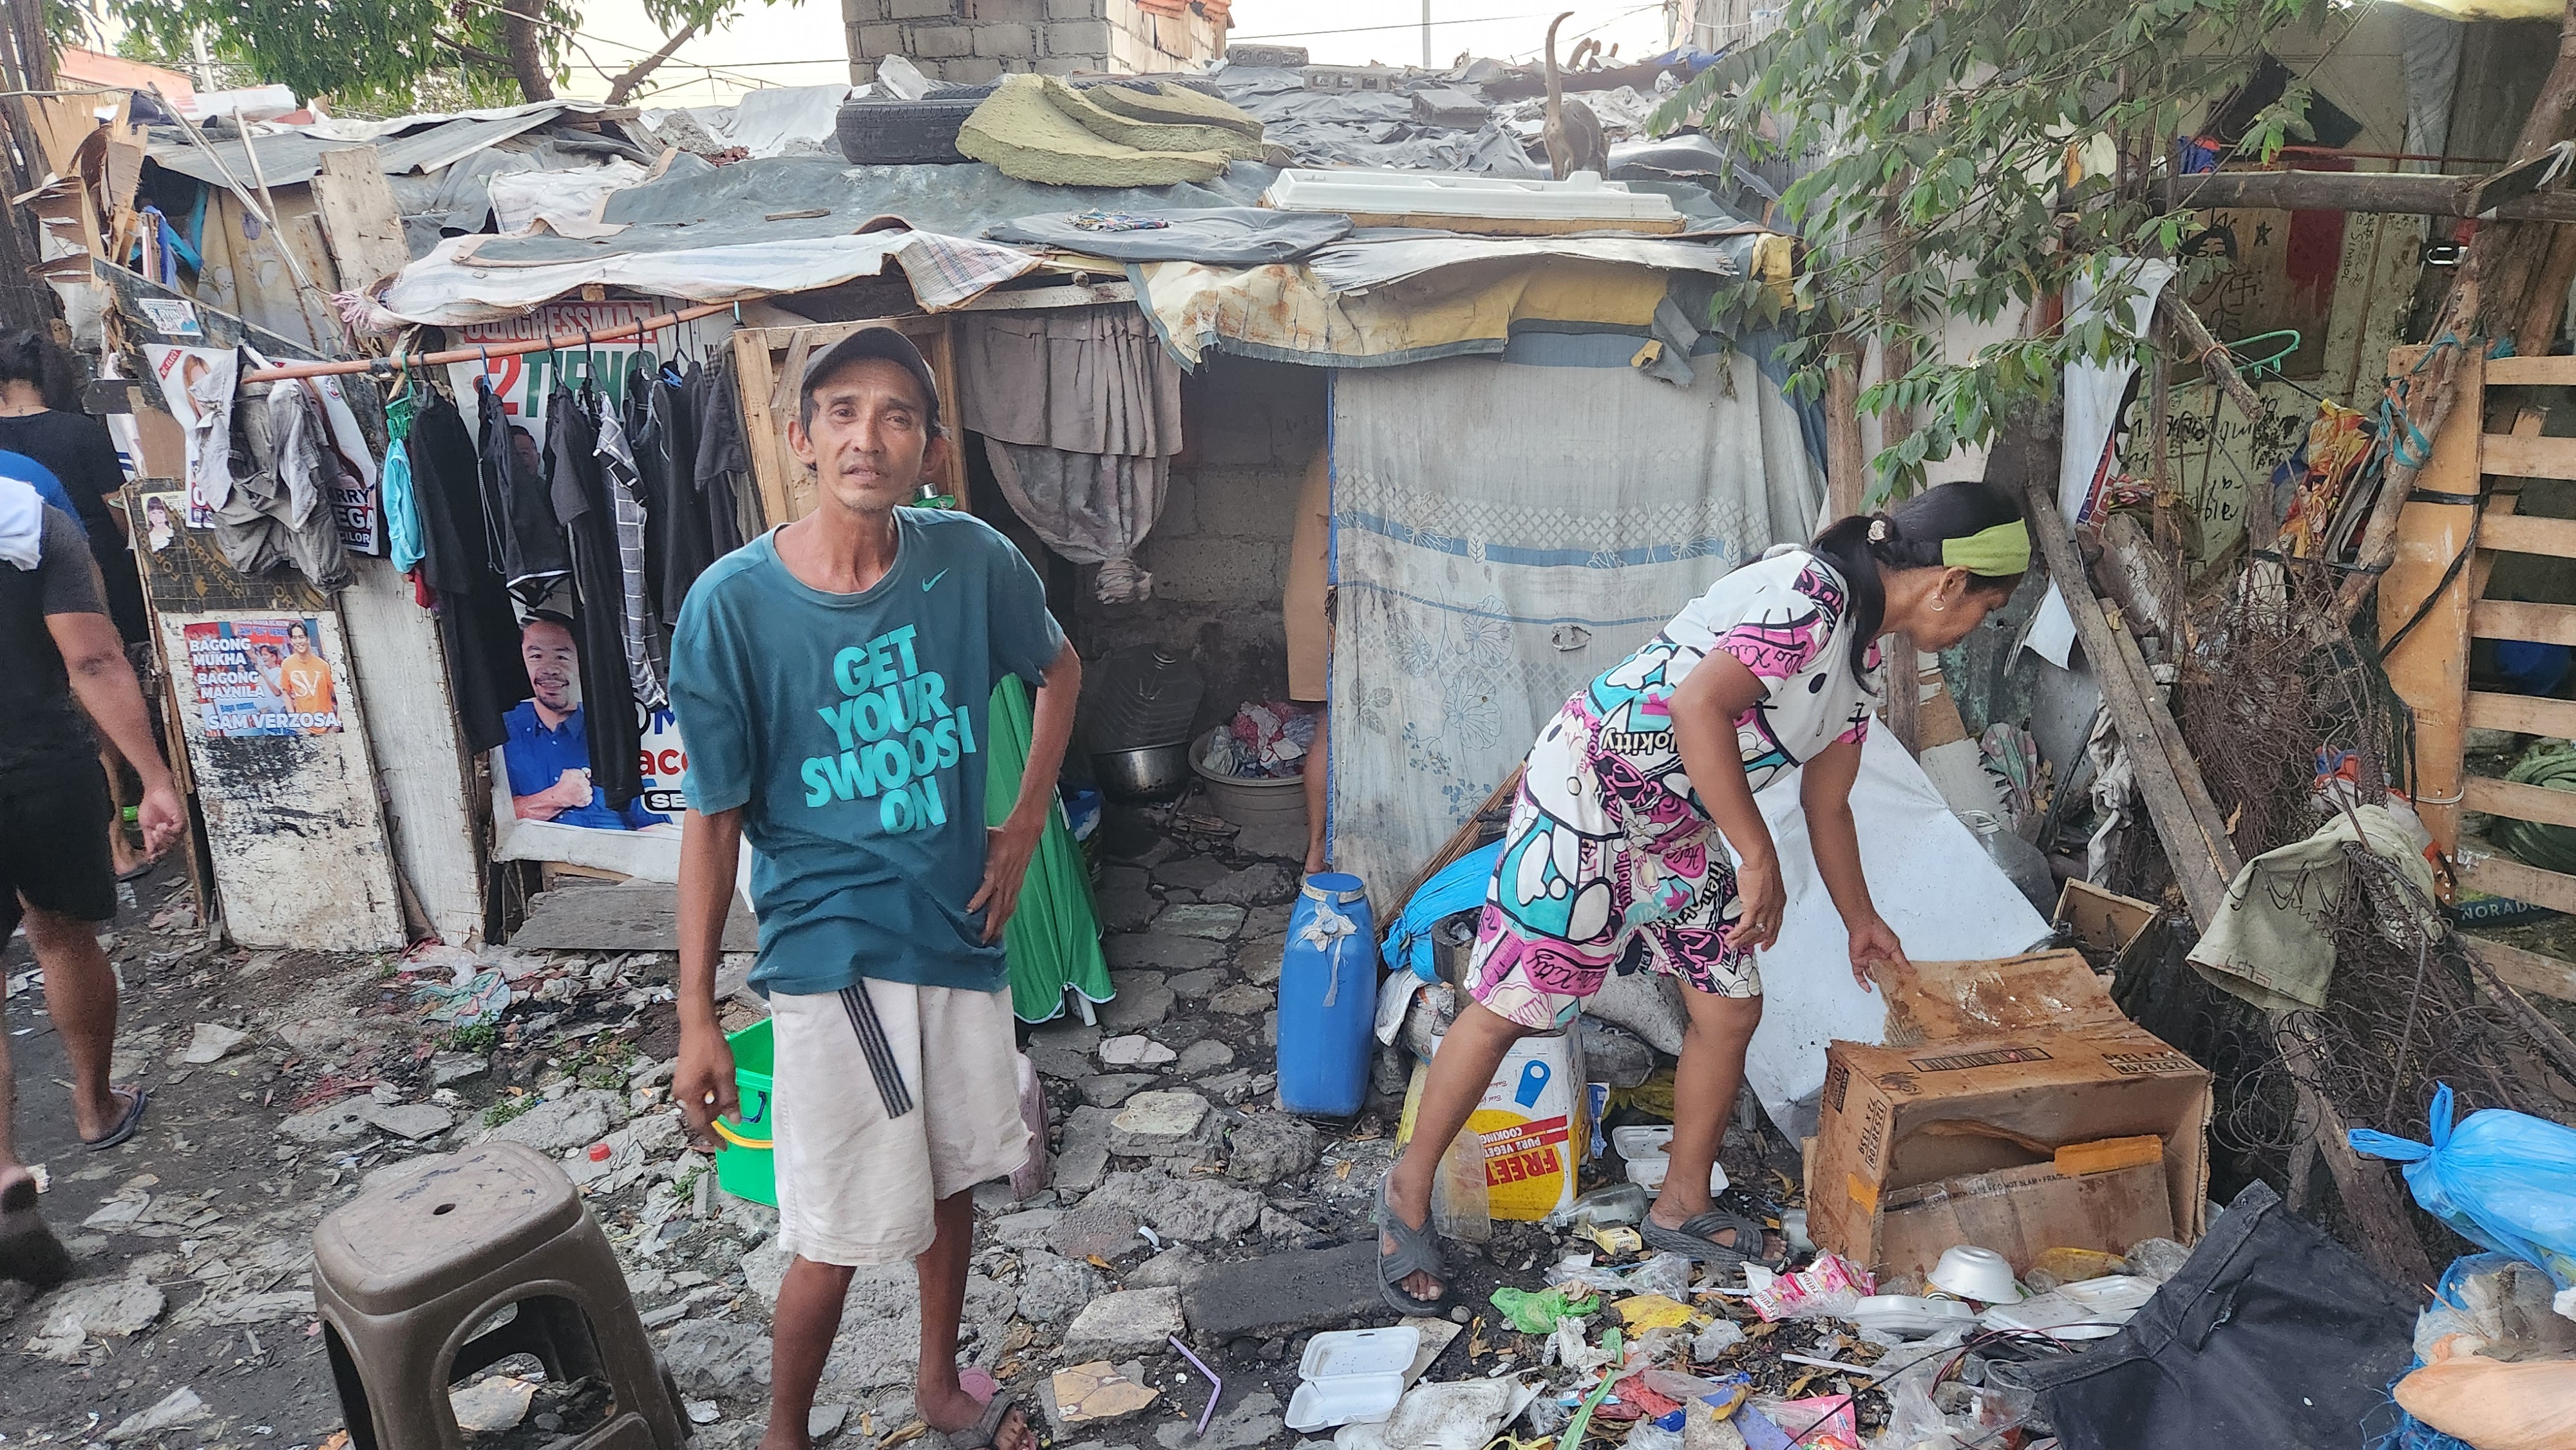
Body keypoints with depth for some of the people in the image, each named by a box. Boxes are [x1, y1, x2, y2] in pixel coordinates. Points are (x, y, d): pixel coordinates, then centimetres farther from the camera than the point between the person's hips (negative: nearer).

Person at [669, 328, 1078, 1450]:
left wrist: (1022, 831, 5)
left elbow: (1060, 672, 11)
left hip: (957, 926, 4)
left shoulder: (972, 561, -9)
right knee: (838, 1236, 4)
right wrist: (697, 1017, -8)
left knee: (954, 1176, 20)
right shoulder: (733, 603, -16)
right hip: (829, 948, -3)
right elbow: (713, 817, -9)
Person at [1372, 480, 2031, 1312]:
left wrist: (1860, 921, 30)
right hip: (1588, 786, -9)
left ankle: (1683, 1208, 28)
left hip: (1677, 828, 10)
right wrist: (1758, 858, -26)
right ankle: (1409, 1189, 16)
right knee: (1508, 1006, -2)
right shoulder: (1811, 593, -20)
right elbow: (1699, 708, -31)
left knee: (1731, 1010, 10)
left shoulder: (1863, 657, 11)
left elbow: (1827, 804, 22)